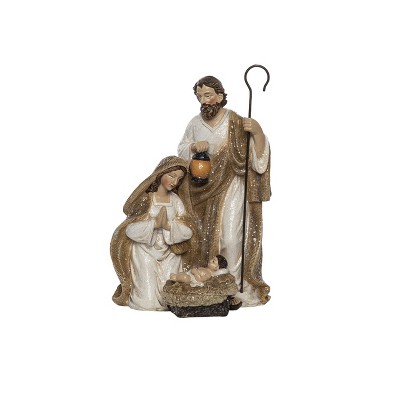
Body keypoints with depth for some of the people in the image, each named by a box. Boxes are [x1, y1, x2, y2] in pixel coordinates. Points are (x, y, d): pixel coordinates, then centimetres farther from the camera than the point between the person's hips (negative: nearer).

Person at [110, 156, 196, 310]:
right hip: (145, 253, -3)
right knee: (148, 302, -9)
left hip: (169, 254, 3)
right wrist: (154, 223, -24)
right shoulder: (145, 198, -7)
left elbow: (187, 231, -6)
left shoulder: (176, 200, 3)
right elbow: (131, 229, -14)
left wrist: (168, 225, -21)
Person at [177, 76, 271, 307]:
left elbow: (257, 157, -12)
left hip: (231, 189, -4)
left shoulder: (236, 123, -9)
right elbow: (181, 152, 13)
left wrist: (257, 131, -29)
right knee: (204, 237, 8)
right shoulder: (195, 123, 5)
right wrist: (193, 147, -8)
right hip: (204, 190, 4)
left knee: (230, 238, -11)